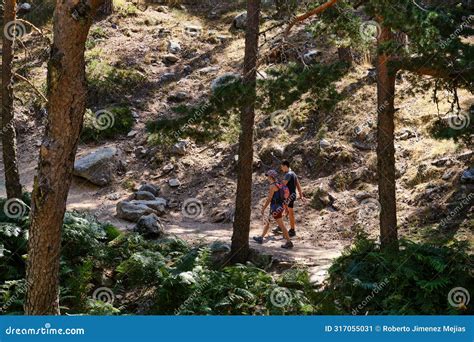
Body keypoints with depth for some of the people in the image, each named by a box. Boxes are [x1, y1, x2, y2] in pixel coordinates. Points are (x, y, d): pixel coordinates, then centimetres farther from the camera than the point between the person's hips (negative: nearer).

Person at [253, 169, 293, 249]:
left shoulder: (272, 186, -17)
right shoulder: (278, 184, 10)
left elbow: (269, 199, -17)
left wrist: (263, 208, -11)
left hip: (276, 208, -10)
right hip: (280, 206, 10)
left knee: (281, 225, -6)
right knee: (267, 222, 20)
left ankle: (289, 242, -4)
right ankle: (261, 238, 29)